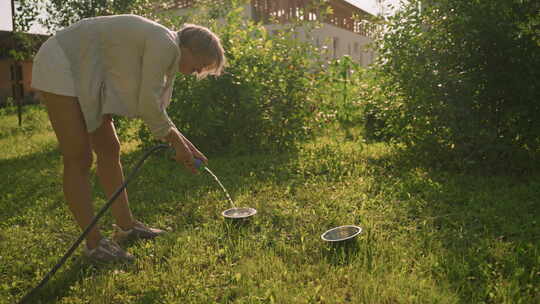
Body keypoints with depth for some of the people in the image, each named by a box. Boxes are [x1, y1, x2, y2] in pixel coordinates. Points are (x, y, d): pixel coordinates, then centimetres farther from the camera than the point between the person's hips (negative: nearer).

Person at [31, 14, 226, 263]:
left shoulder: (161, 47, 8)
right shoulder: (166, 45, -21)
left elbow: (153, 106, 9)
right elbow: (148, 105, -23)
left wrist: (184, 144, 6)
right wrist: (177, 142, -11)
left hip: (85, 73, 10)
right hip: (60, 67, -10)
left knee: (109, 149, 9)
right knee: (78, 159, -9)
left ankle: (126, 226, 18)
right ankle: (94, 243, 0)